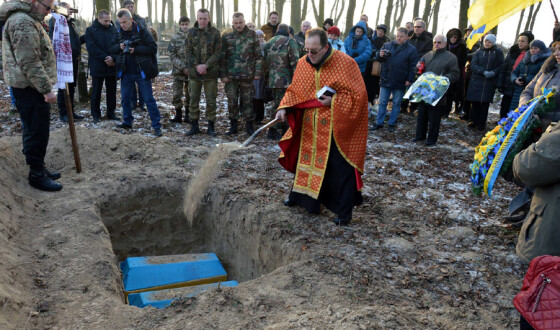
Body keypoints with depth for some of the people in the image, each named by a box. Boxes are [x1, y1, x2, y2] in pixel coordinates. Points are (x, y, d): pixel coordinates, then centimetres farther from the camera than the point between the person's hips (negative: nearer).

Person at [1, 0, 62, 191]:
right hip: (30, 88, -11)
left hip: (31, 87, 11)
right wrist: (46, 89, -21)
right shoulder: (23, 23, -16)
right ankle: (36, 175, 5)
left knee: (36, 131, 17)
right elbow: (29, 62, -22)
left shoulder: (28, 20, 19)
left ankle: (39, 168, 28)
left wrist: (45, 85, 23)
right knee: (36, 132, -4)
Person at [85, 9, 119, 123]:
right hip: (97, 66, -3)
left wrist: (113, 58, -14)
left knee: (112, 91, 8)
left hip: (112, 65, 3)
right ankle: (95, 114, 13)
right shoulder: (90, 30, -1)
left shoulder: (113, 30, 8)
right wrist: (105, 58, -19)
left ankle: (111, 113, 19)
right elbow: (91, 47, -10)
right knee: (96, 91, 4)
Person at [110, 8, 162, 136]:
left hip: (141, 72, -5)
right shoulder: (119, 33, 7)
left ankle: (156, 126, 1)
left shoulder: (142, 32, -7)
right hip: (125, 73, 5)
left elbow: (153, 48, -12)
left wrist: (135, 49, -20)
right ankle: (127, 122, 29)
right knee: (125, 98, 13)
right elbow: (112, 49, 11)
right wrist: (119, 47, -11)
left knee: (149, 99, -2)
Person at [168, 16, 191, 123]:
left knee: (189, 94, 7)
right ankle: (178, 115, 14)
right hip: (178, 71, 0)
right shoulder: (175, 38, 2)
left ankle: (188, 115, 18)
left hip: (191, 71, 0)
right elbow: (172, 55, -2)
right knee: (177, 94, 2)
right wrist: (182, 67, -12)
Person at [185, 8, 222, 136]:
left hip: (211, 73, -2)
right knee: (193, 100, 7)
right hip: (194, 73, 2)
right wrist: (197, 65, -13)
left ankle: (211, 126, 14)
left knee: (211, 101, 4)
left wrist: (206, 65, -16)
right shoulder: (191, 32, 6)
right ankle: (194, 126, 18)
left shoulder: (215, 33, 0)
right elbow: (189, 52, 2)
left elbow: (218, 52, -5)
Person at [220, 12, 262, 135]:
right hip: (231, 75, 1)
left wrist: (258, 72, -2)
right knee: (232, 101, 5)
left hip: (247, 75, -1)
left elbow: (258, 55, 5)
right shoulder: (227, 37, 6)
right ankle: (233, 125, 16)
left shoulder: (252, 35, 5)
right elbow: (222, 57, 5)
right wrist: (223, 74, -1)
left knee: (247, 101, 5)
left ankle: (249, 125, 15)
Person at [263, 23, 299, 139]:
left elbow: (265, 62, 18)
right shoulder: (290, 42, -4)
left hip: (272, 80, 6)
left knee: (276, 103, 17)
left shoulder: (269, 43, 15)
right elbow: (294, 61, -12)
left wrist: (267, 76, 24)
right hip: (285, 80, -6)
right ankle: (273, 131, 0)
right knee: (280, 104, -2)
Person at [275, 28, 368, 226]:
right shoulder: (303, 63, 0)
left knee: (339, 169, 2)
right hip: (309, 126, 5)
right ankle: (300, 195, 39)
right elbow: (294, 91, 8)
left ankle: (344, 211, 16)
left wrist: (333, 101, -22)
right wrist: (284, 108, -9)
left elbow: (358, 95, -13)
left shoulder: (345, 63, -14)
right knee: (306, 159, 17)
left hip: (336, 129, -4)